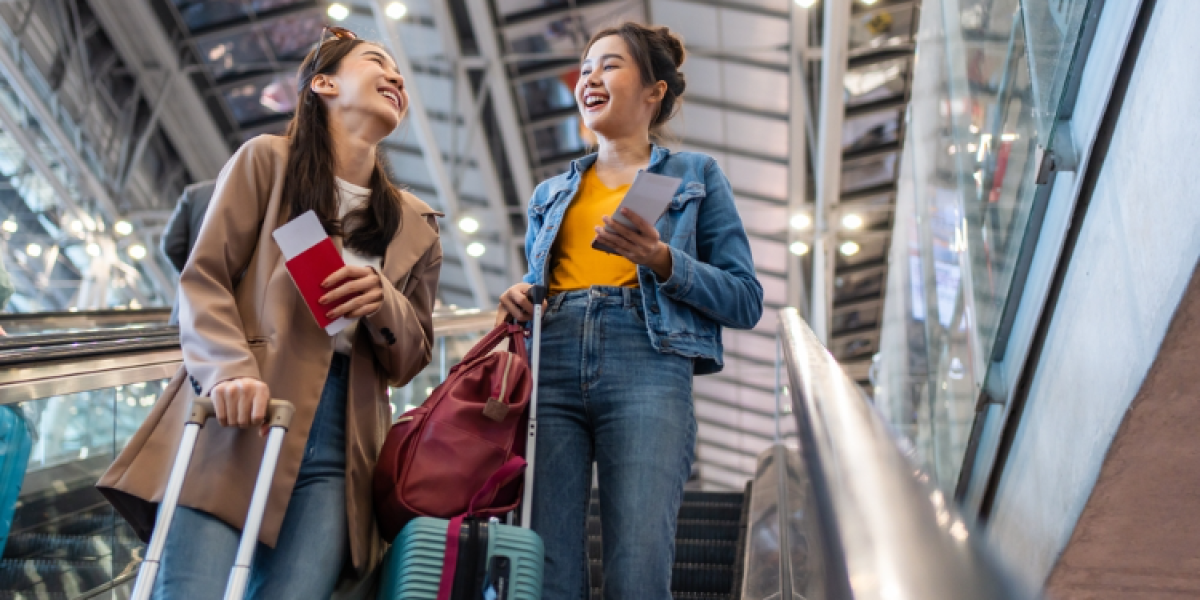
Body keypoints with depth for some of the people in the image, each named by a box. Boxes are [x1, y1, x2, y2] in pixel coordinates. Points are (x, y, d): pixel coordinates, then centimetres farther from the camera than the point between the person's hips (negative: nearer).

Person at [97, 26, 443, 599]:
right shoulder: (267, 160, 10)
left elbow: (409, 361, 18)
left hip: (333, 452, 3)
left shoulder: (415, 227, 19)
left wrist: (382, 301, -4)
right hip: (236, 427, -3)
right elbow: (203, 279, 2)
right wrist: (229, 370, -17)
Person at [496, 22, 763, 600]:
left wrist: (663, 261, -8)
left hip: (647, 368, -3)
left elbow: (746, 300, 9)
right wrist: (519, 298, 7)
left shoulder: (695, 174, 17)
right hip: (550, 372, 3)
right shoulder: (550, 194, 27)